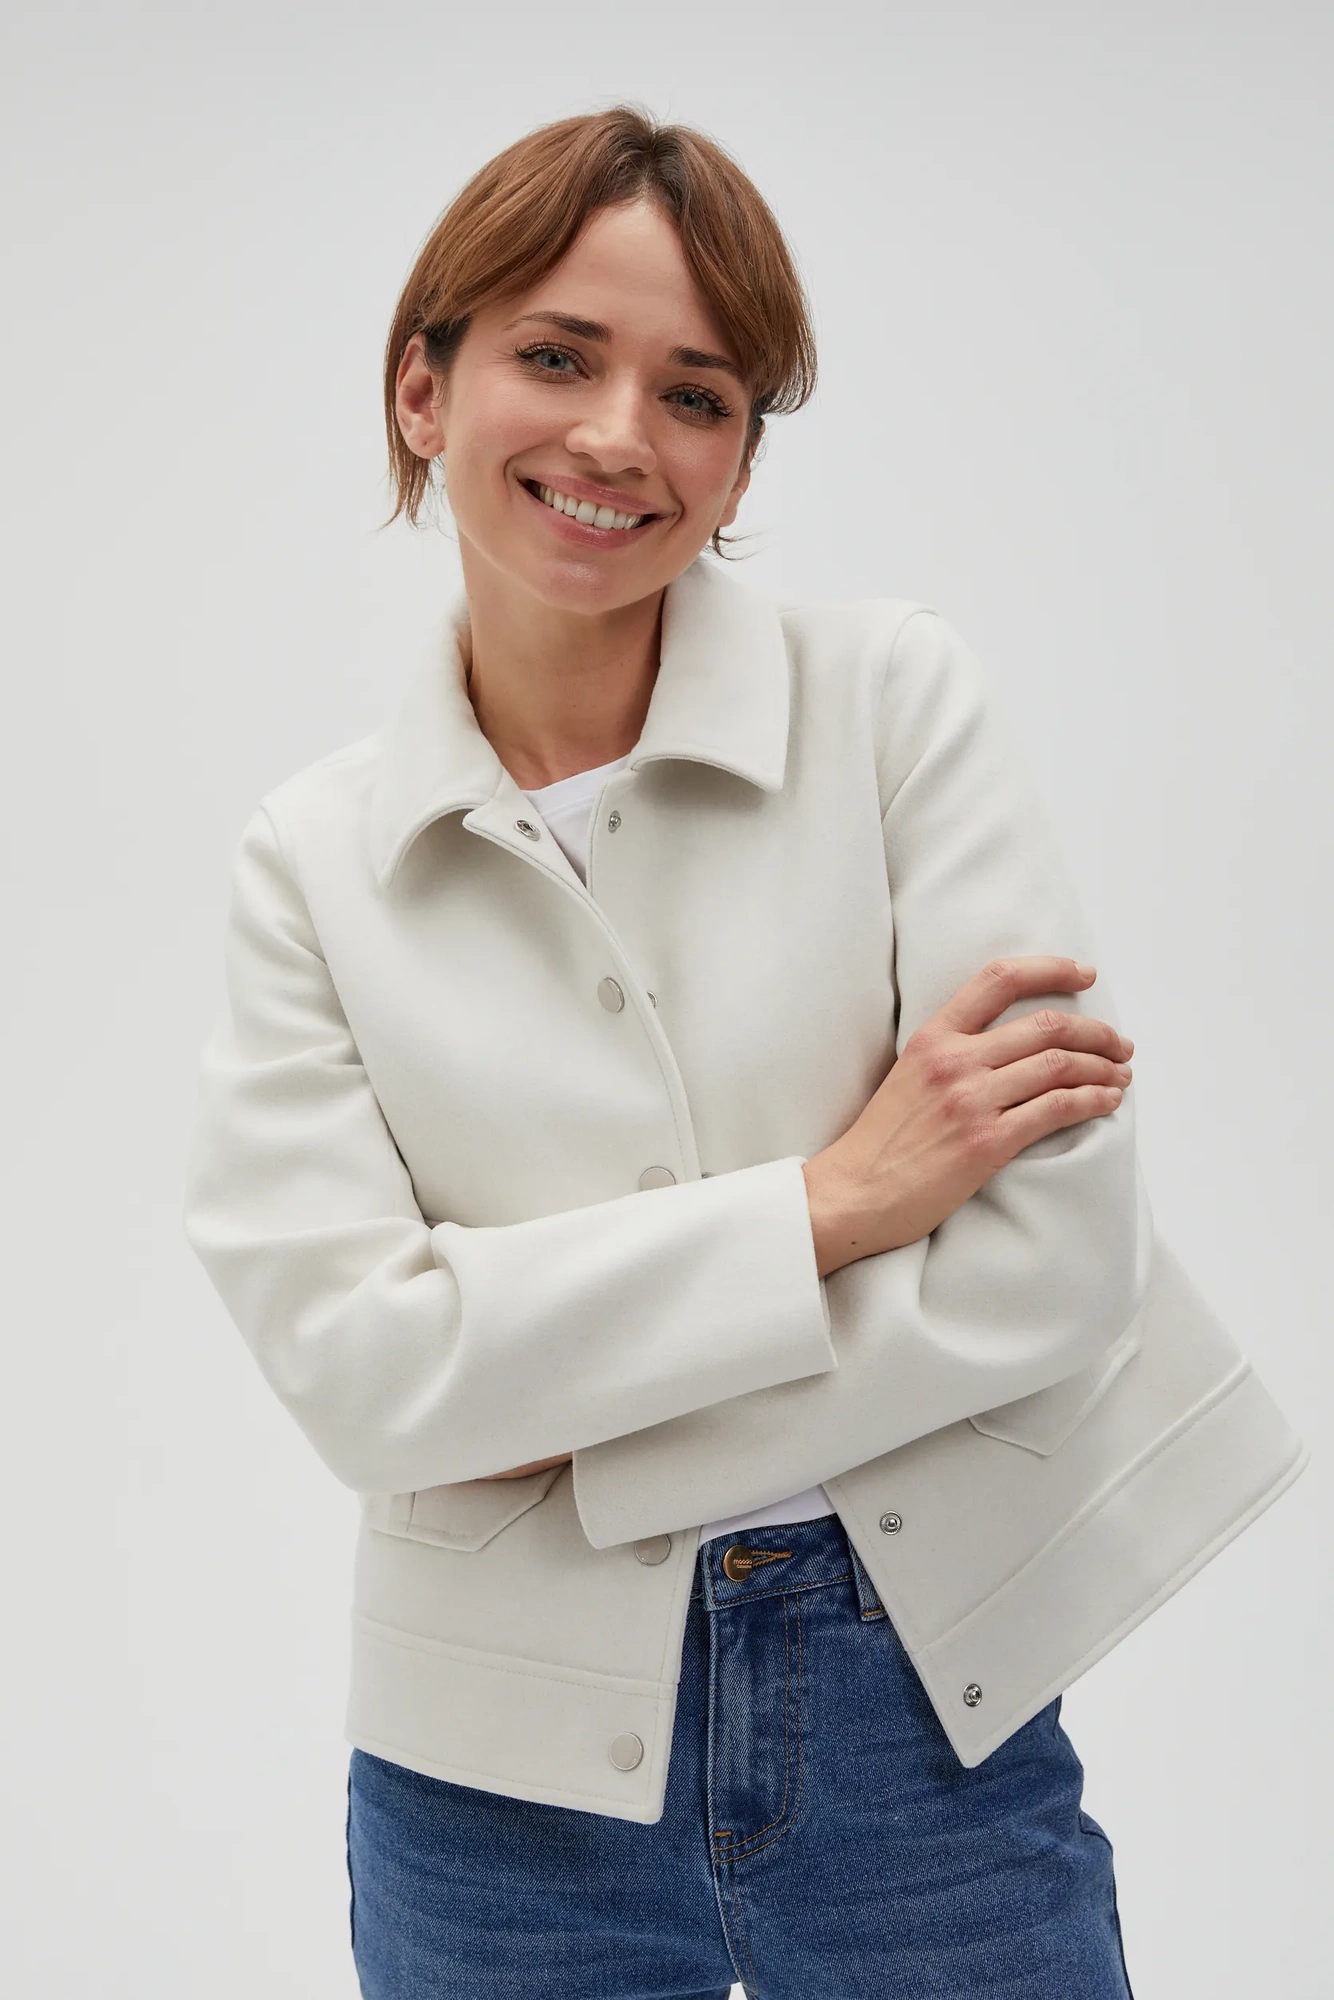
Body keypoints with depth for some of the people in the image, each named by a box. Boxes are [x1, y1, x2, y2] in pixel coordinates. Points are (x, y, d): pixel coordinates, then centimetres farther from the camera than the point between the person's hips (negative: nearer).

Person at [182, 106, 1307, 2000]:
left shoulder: (897, 697, -7)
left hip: (926, 1714, -1)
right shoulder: (313, 857, -2)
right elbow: (349, 1360, -12)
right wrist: (825, 1202, -18)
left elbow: (1053, 1259, -14)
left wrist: (572, 1431, -12)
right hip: (508, 1761, 1)